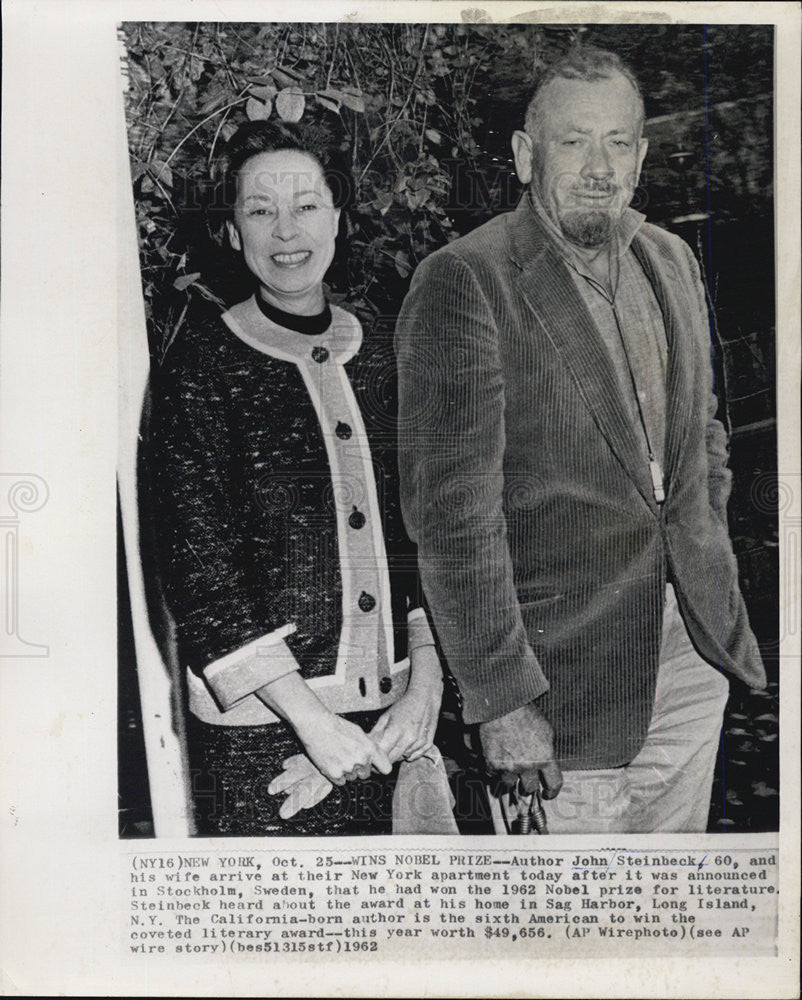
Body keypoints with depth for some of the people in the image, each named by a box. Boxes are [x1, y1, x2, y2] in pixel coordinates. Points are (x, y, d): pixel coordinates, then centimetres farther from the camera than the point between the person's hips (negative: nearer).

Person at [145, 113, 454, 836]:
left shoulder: (380, 363, 7)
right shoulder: (200, 366, -7)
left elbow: (423, 541, 9)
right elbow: (196, 566, -11)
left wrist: (426, 687, -2)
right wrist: (312, 720, -14)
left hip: (389, 721, 4)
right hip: (259, 729, -4)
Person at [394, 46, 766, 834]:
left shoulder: (672, 261, 8)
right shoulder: (463, 282, -16)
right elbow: (452, 512, -20)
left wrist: (711, 582, 13)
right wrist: (501, 701, -19)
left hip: (694, 649, 7)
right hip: (565, 668, -7)